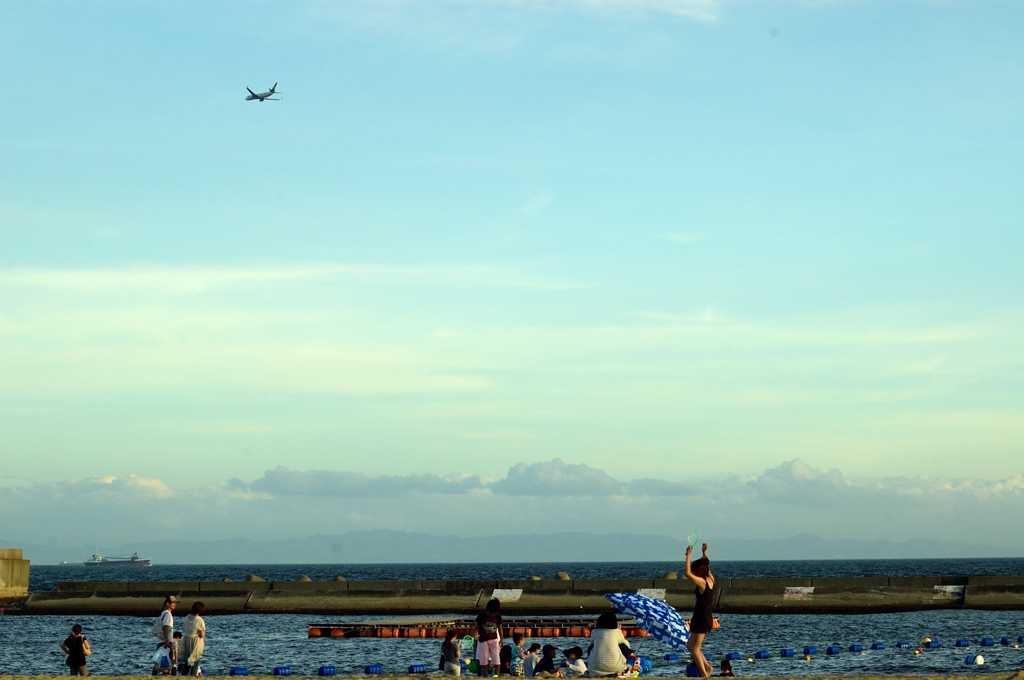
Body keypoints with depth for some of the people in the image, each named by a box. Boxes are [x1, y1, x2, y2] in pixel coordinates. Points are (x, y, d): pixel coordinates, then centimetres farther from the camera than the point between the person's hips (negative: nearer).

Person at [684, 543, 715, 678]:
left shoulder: (702, 582, -18)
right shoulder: (710, 580, 6)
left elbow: (687, 573, -30)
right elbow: (704, 565, 25)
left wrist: (688, 555, -22)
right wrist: (704, 552, 16)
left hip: (701, 619, -9)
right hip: (707, 618, 9)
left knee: (694, 648, 0)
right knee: (690, 645, 19)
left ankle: (704, 674, -2)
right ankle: (707, 666, 14)